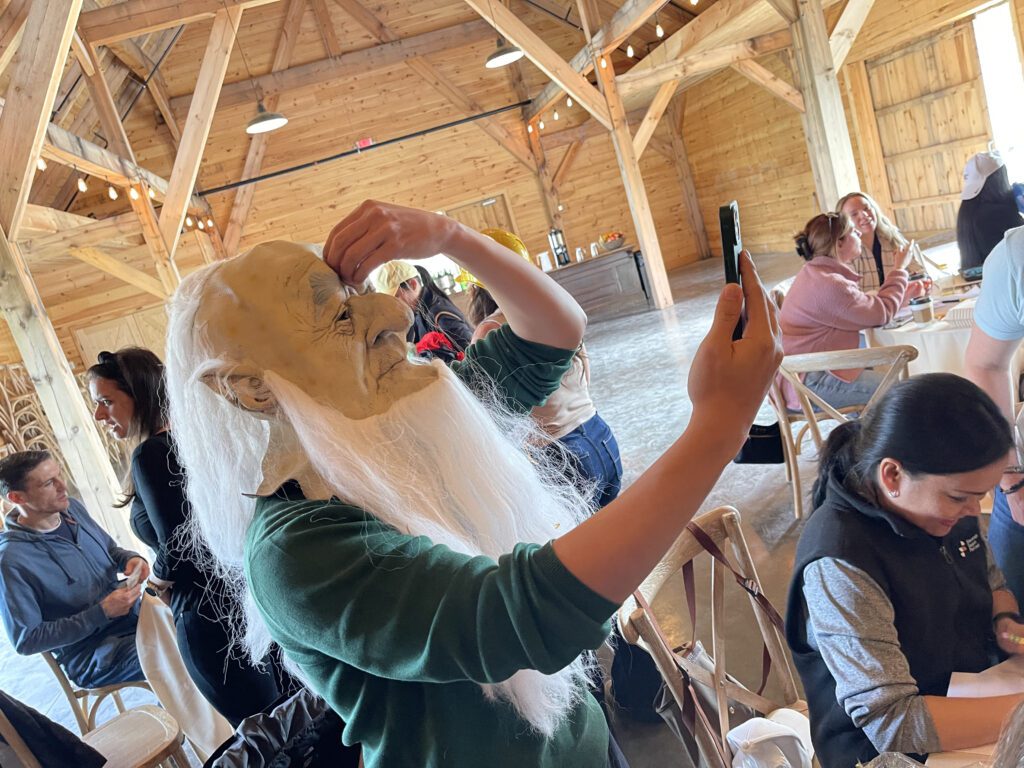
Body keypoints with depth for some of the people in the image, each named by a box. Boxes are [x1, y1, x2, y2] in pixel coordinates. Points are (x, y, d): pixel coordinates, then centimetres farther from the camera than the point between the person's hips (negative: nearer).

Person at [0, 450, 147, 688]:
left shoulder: (72, 507, -1)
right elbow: (25, 641, -16)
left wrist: (131, 559, -8)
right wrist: (102, 613, -23)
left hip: (134, 613, 7)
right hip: (92, 655, -7)